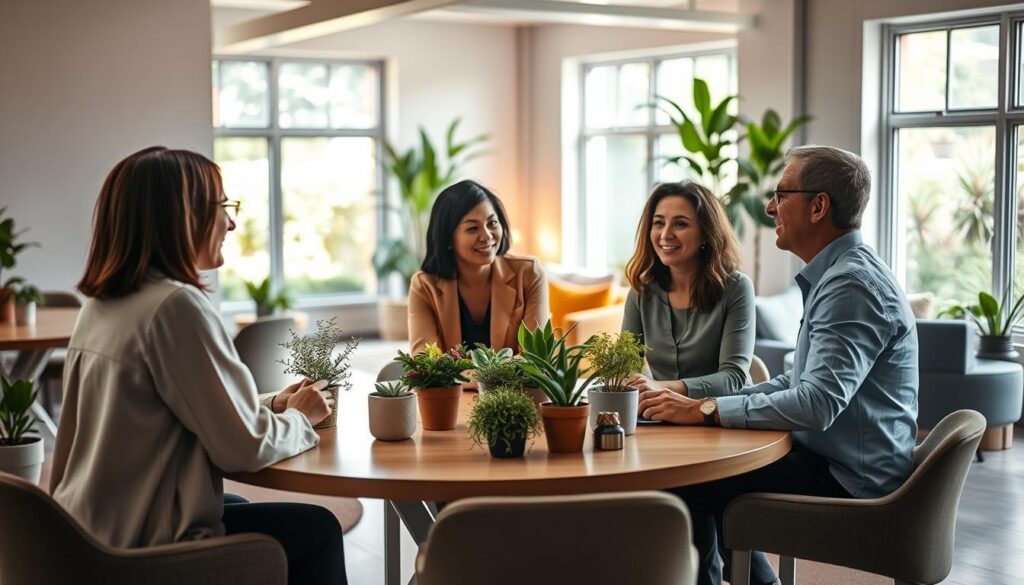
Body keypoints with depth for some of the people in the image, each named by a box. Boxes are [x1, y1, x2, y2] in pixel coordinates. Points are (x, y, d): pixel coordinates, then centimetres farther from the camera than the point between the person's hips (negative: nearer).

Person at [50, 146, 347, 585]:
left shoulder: (100, 304, 4)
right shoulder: (177, 305, -22)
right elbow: (244, 447, -19)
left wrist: (272, 406, 8)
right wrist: (299, 418, 2)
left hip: (91, 530, 9)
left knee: (239, 505, 32)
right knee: (316, 529, 11)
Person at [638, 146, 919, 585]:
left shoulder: (852, 284, -21)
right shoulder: (840, 274, 13)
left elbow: (816, 404, -30)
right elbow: (798, 382, 15)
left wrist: (706, 410, -21)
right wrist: (705, 401, 4)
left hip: (848, 479, -10)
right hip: (831, 459, 10)